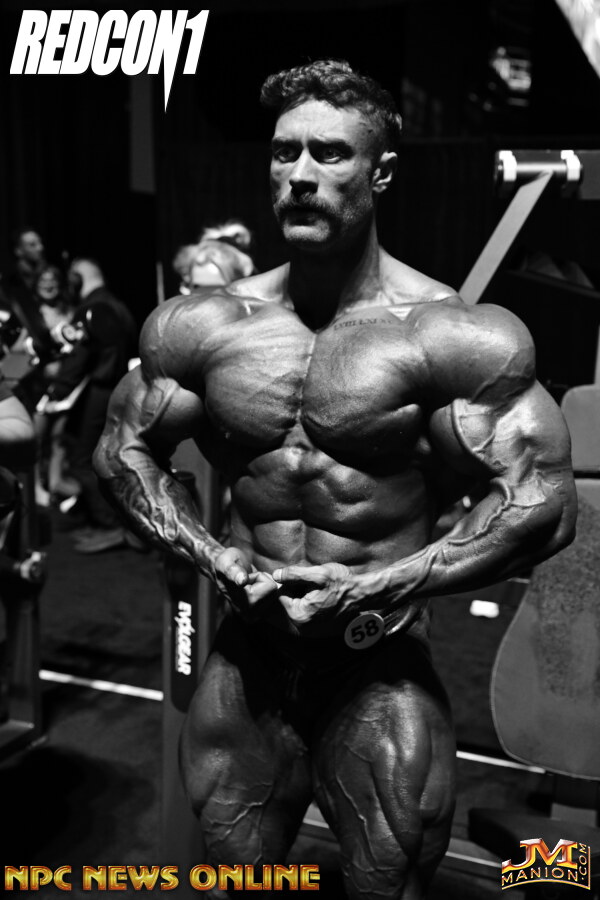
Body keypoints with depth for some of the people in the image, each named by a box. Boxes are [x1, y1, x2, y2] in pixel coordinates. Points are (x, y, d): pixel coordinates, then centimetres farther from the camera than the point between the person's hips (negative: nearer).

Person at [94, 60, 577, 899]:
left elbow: (542, 506, -15)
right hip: (245, 661, 4)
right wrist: (215, 558, -7)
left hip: (381, 675, -3)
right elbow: (123, 451, 9)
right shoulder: (204, 326, -1)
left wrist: (373, 592, -18)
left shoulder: (454, 335, -13)